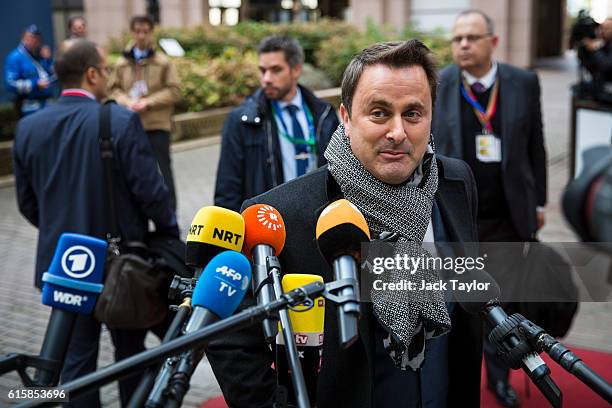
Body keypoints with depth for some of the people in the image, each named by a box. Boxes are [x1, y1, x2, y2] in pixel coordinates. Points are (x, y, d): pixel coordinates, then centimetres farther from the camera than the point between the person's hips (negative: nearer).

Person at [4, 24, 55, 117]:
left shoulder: (42, 55, 12)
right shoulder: (15, 58, -8)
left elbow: (55, 76, 12)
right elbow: (10, 84, -17)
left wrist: (48, 59, -2)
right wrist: (35, 84, -20)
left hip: (49, 104, 8)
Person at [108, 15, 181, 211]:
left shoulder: (163, 62, -2)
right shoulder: (122, 63, 7)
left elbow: (174, 91, -5)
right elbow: (114, 89, 11)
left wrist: (149, 102, -14)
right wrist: (127, 102, -9)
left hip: (157, 125, -3)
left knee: (162, 172, 0)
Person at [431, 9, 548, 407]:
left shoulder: (524, 83, -2)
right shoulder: (435, 86, -6)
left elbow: (535, 146, 5)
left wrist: (538, 201, 7)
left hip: (509, 216, 2)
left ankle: (499, 376, 33)